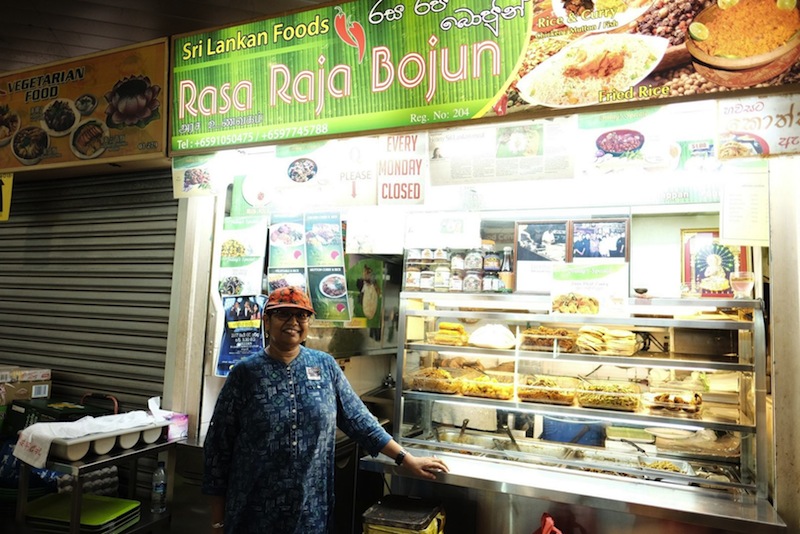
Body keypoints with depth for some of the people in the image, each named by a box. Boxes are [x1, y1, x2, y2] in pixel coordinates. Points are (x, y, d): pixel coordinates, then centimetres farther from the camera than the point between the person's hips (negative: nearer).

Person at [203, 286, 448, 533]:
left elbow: (358, 419, 4)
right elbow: (219, 443, -3)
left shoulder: (325, 365, 0)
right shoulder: (245, 373, -6)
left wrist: (405, 459, 3)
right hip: (253, 513, -1)